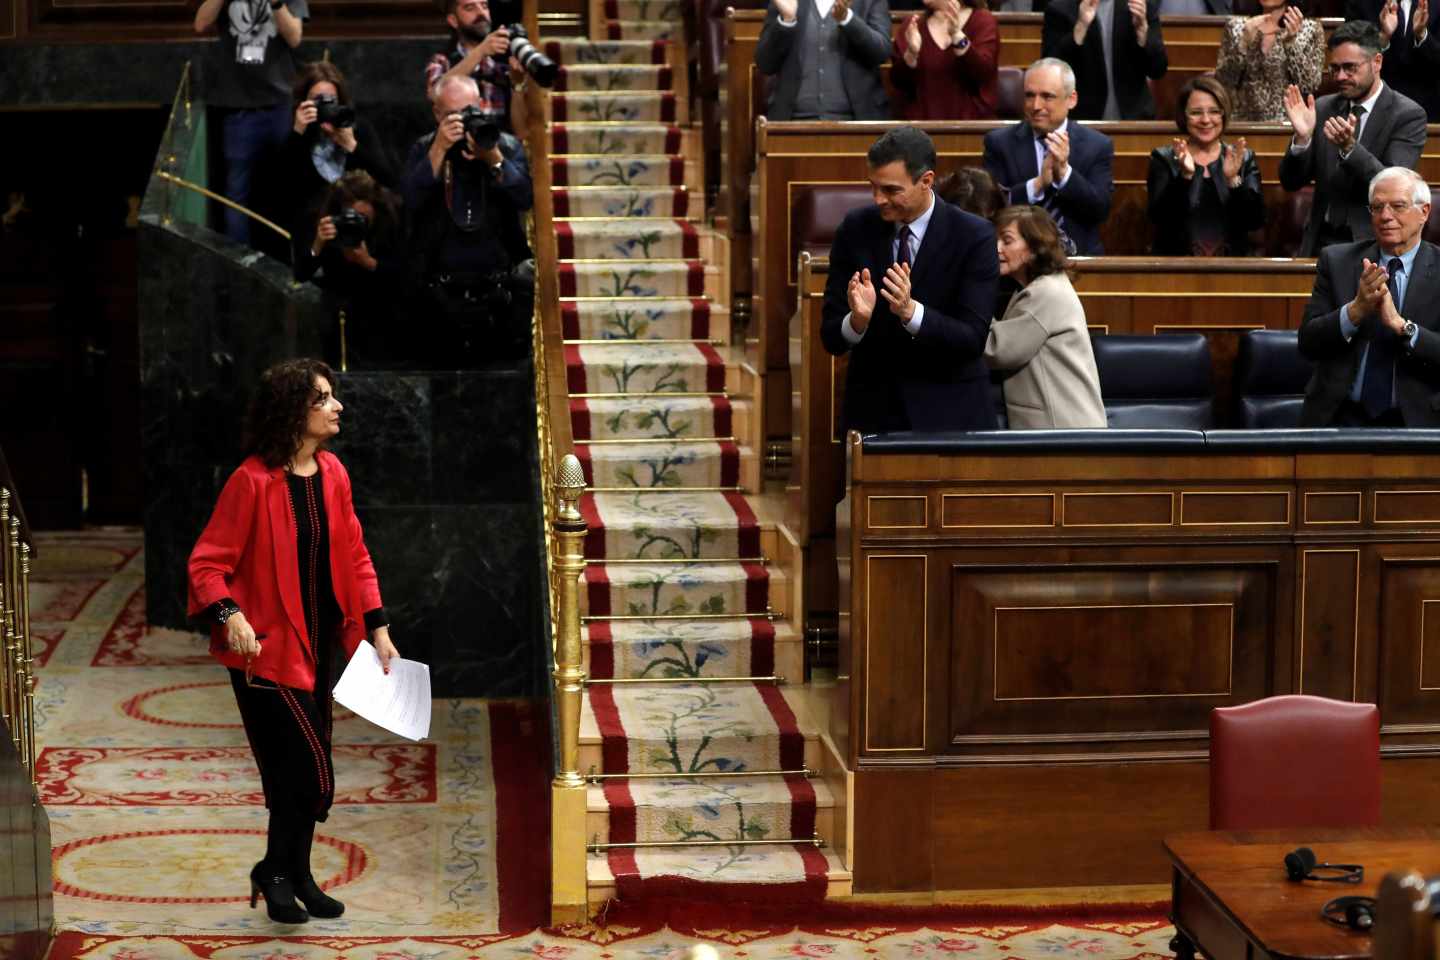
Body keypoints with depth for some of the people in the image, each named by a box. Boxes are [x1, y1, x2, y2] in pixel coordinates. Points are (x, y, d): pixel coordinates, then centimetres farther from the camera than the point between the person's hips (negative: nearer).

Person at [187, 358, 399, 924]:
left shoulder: (332, 474, 4)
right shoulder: (253, 480, -16)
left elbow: (354, 555, 12)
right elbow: (207, 562, -15)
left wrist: (377, 627, 6)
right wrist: (230, 616, -32)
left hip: (321, 641, 7)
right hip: (266, 644, -7)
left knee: (299, 770, 14)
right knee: (310, 769, -8)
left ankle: (292, 876, 29)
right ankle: (279, 873, 14)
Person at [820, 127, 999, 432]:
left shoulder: (974, 236, -10)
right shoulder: (855, 229, -3)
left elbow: (973, 339, -16)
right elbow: (830, 337, -4)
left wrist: (911, 311, -31)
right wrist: (857, 320, -26)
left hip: (950, 414, -2)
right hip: (871, 412, 2)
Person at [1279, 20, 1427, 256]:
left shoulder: (1408, 115, -4)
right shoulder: (1324, 108, 8)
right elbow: (1291, 182, 5)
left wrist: (1349, 147, -28)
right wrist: (1302, 137, -13)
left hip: (1372, 245, -3)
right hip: (1321, 242, 3)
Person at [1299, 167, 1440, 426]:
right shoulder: (1336, 260, 7)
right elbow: (1308, 342, 0)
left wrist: (1400, 324, -20)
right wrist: (1356, 310, -16)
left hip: (1414, 420, -1)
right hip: (1342, 417, 1)